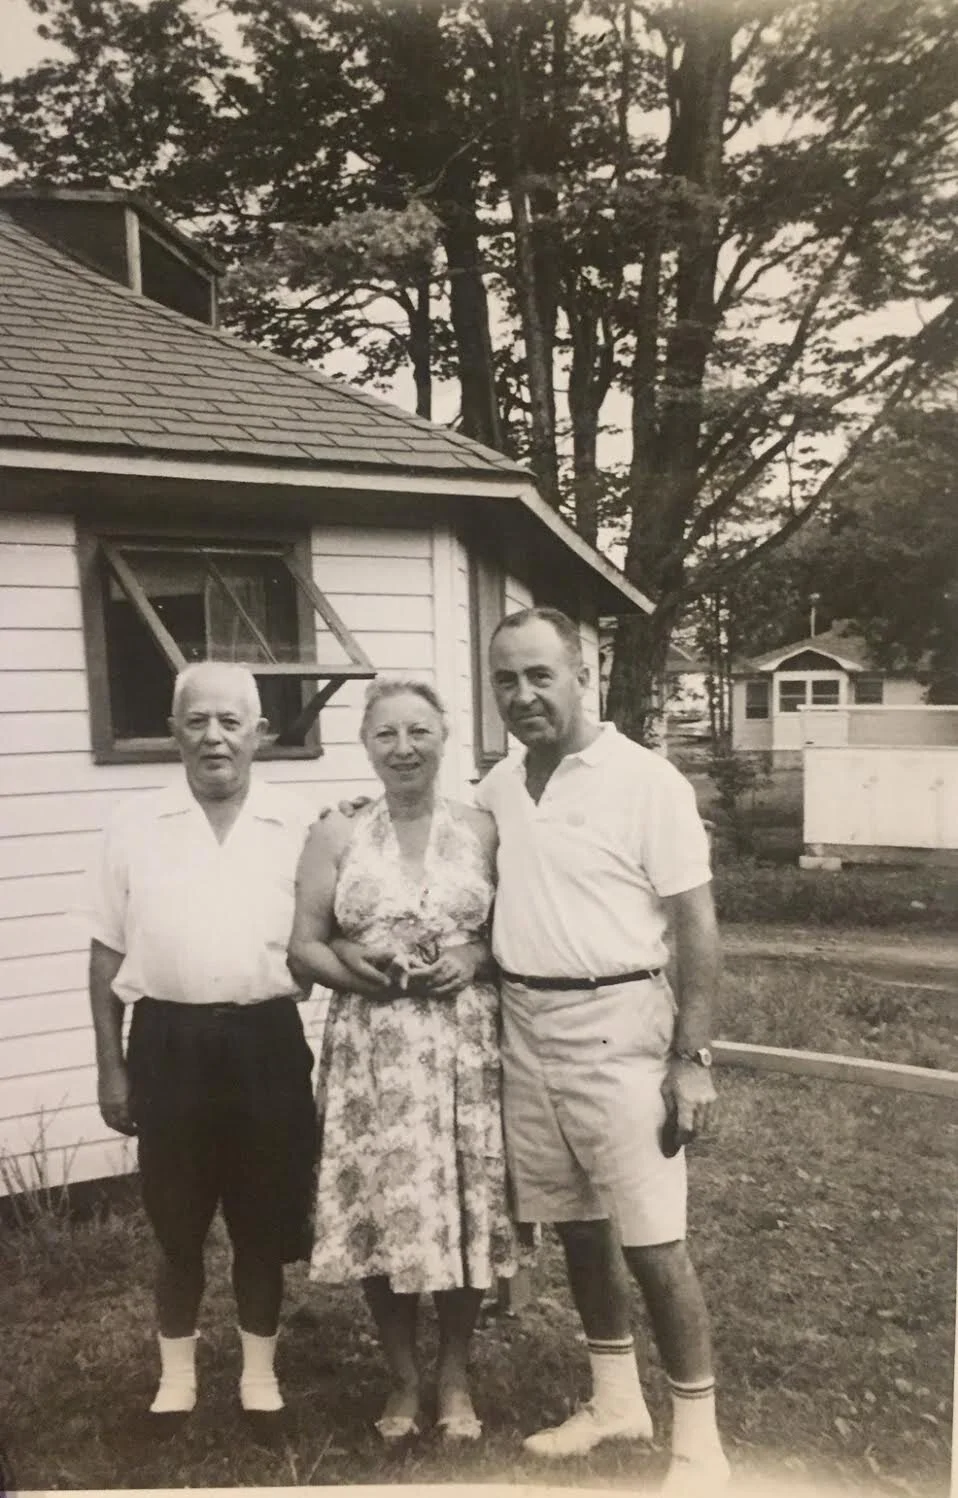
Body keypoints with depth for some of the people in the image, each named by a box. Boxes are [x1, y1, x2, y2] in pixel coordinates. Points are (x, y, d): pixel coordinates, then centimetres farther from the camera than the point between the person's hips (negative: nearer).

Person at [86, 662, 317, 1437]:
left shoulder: (300, 828, -1)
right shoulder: (135, 830, 1)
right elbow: (108, 954, 5)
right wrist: (110, 1065, 4)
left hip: (265, 1039, 0)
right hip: (169, 1041, 1)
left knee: (264, 1216, 12)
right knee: (177, 1218, 13)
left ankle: (261, 1374, 32)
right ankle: (177, 1373, 34)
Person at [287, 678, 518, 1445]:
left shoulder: (483, 829, 4)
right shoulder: (336, 835, 4)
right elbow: (303, 945, 3)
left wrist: (476, 957, -12)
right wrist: (352, 967, -15)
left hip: (464, 1046, 0)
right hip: (371, 1049, 0)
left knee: (463, 1208, 5)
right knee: (380, 1210, 5)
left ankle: (455, 1376, 28)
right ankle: (403, 1379, 27)